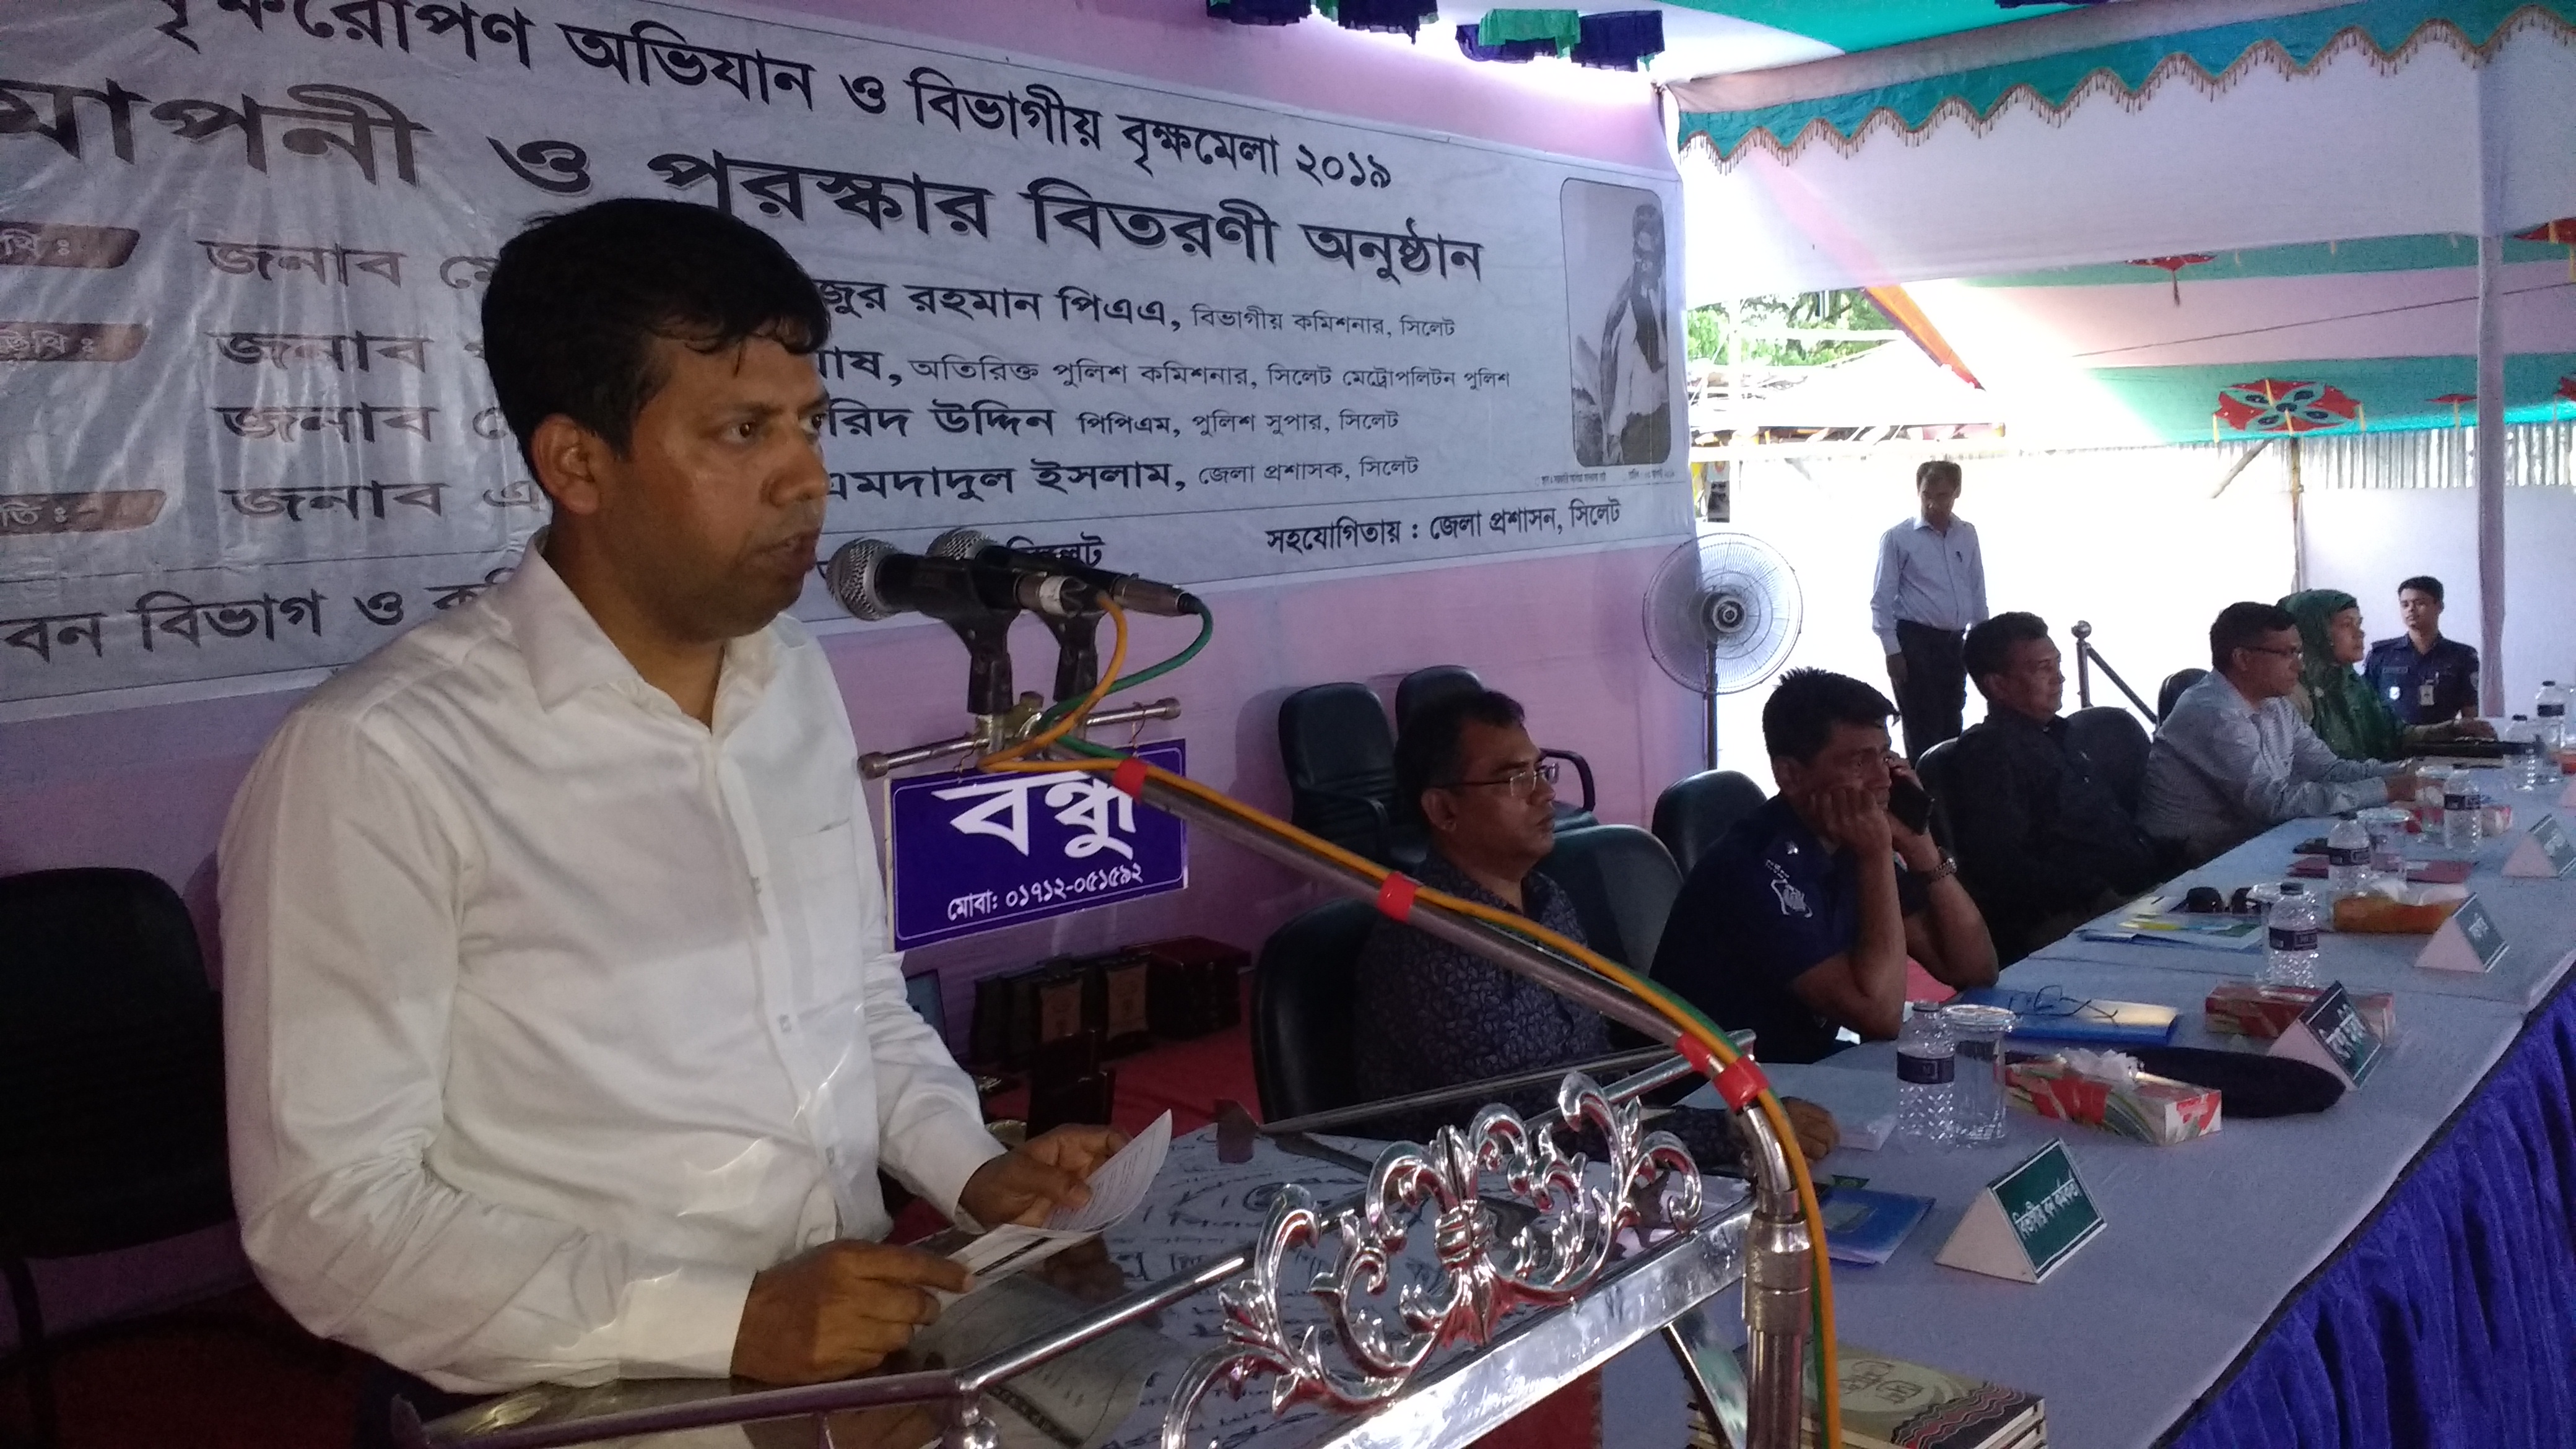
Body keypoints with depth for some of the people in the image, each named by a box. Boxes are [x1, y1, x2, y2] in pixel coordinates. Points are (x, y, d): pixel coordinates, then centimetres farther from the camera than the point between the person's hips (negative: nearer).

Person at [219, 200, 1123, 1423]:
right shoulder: (380, 759, -15)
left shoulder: (800, 683, 6)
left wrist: (974, 1170, -1)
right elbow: (328, 1213, -14)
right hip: (591, 1400, -5)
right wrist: (730, 1323, -20)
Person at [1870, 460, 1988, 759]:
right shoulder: (1897, 538, -7)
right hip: (1915, 642, -5)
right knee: (1923, 730, -6)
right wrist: (1892, 651, -12)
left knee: (1951, 726, 12)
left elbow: (1977, 591, 15)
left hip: (1955, 643, 5)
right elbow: (1881, 600, -7)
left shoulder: (1967, 535, 8)